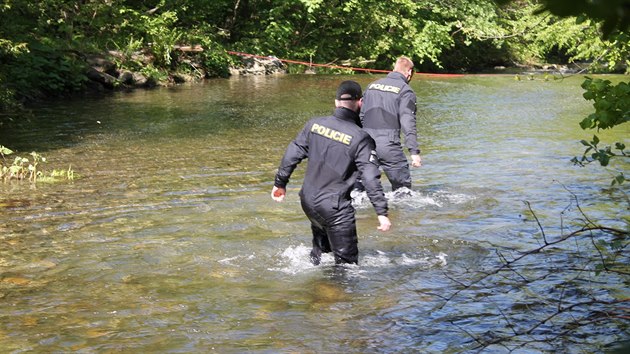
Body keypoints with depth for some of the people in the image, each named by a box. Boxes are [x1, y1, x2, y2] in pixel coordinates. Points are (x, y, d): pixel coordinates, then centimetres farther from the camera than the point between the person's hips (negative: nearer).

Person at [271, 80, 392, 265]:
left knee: (321, 242, 31)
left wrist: (280, 183, 16)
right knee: (347, 261, 3)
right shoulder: (360, 138, -13)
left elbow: (292, 155, 4)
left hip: (308, 201, 6)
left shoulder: (314, 124, 0)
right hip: (335, 208, -6)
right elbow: (371, 178, -16)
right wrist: (382, 212, -13)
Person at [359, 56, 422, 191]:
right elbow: (408, 123, -11)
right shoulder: (405, 90, -1)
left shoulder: (372, 85, 16)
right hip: (388, 145, -5)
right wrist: (414, 152, -14)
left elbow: (361, 116, 17)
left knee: (360, 186, 12)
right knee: (402, 186, 5)